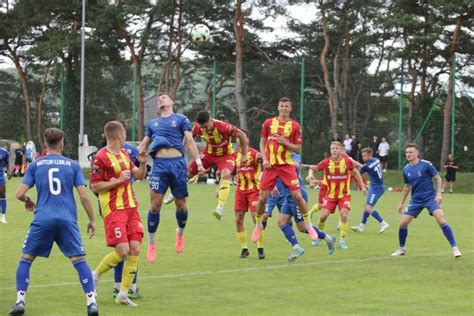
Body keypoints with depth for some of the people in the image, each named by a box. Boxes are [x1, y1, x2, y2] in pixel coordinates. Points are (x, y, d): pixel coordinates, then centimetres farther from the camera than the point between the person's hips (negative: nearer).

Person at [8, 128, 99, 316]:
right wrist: (92, 220, 13)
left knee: (25, 259, 13)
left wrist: (28, 201, 26)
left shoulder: (35, 165, 7)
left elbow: (19, 194, 3)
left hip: (42, 220, 0)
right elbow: (84, 196, 3)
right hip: (67, 220, 0)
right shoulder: (72, 165, 8)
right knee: (79, 261, 3)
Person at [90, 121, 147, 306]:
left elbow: (139, 176, 21)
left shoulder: (124, 154, 14)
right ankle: (95, 276, 10)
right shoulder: (101, 157, -11)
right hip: (113, 209, -7)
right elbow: (94, 187, -12)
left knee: (135, 249, -1)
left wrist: (143, 163, 1)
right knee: (122, 251, -15)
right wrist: (118, 180, -17)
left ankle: (123, 293, 6)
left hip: (131, 207, 7)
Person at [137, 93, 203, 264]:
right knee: (155, 205, -7)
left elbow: (189, 141, 6)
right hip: (159, 164, 1)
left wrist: (198, 160, -6)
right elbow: (143, 145, 25)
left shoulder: (181, 119, 14)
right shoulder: (152, 123, 23)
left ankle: (180, 233, 32)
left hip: (177, 163, -1)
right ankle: (151, 243, 4)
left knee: (181, 204, 4)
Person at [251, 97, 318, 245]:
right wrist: (264, 159, -4)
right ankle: (258, 226, 21)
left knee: (297, 196, -9)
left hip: (287, 165, -1)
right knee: (262, 198, -1)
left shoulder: (295, 126, 2)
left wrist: (285, 142, -13)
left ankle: (309, 226, 5)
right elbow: (262, 143, 10)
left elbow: (298, 149, 2)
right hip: (270, 165, 1)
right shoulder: (268, 123, 6)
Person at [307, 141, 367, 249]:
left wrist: (362, 186, 6)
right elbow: (313, 168, 1)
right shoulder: (326, 162, -10)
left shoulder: (347, 161, -10)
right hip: (330, 195, 1)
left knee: (344, 215, -18)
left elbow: (355, 173, 6)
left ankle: (343, 241, -4)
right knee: (323, 215, -7)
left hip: (344, 194, -1)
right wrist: (310, 174, -21)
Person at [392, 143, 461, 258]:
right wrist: (401, 203, 19)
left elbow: (438, 179, -4)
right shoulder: (406, 169, 4)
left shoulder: (426, 164, -10)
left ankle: (455, 248, -16)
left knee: (441, 220, -22)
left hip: (430, 197, -5)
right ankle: (401, 248, 21)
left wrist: (438, 194, -16)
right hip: (415, 200, 5)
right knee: (403, 223, -2)